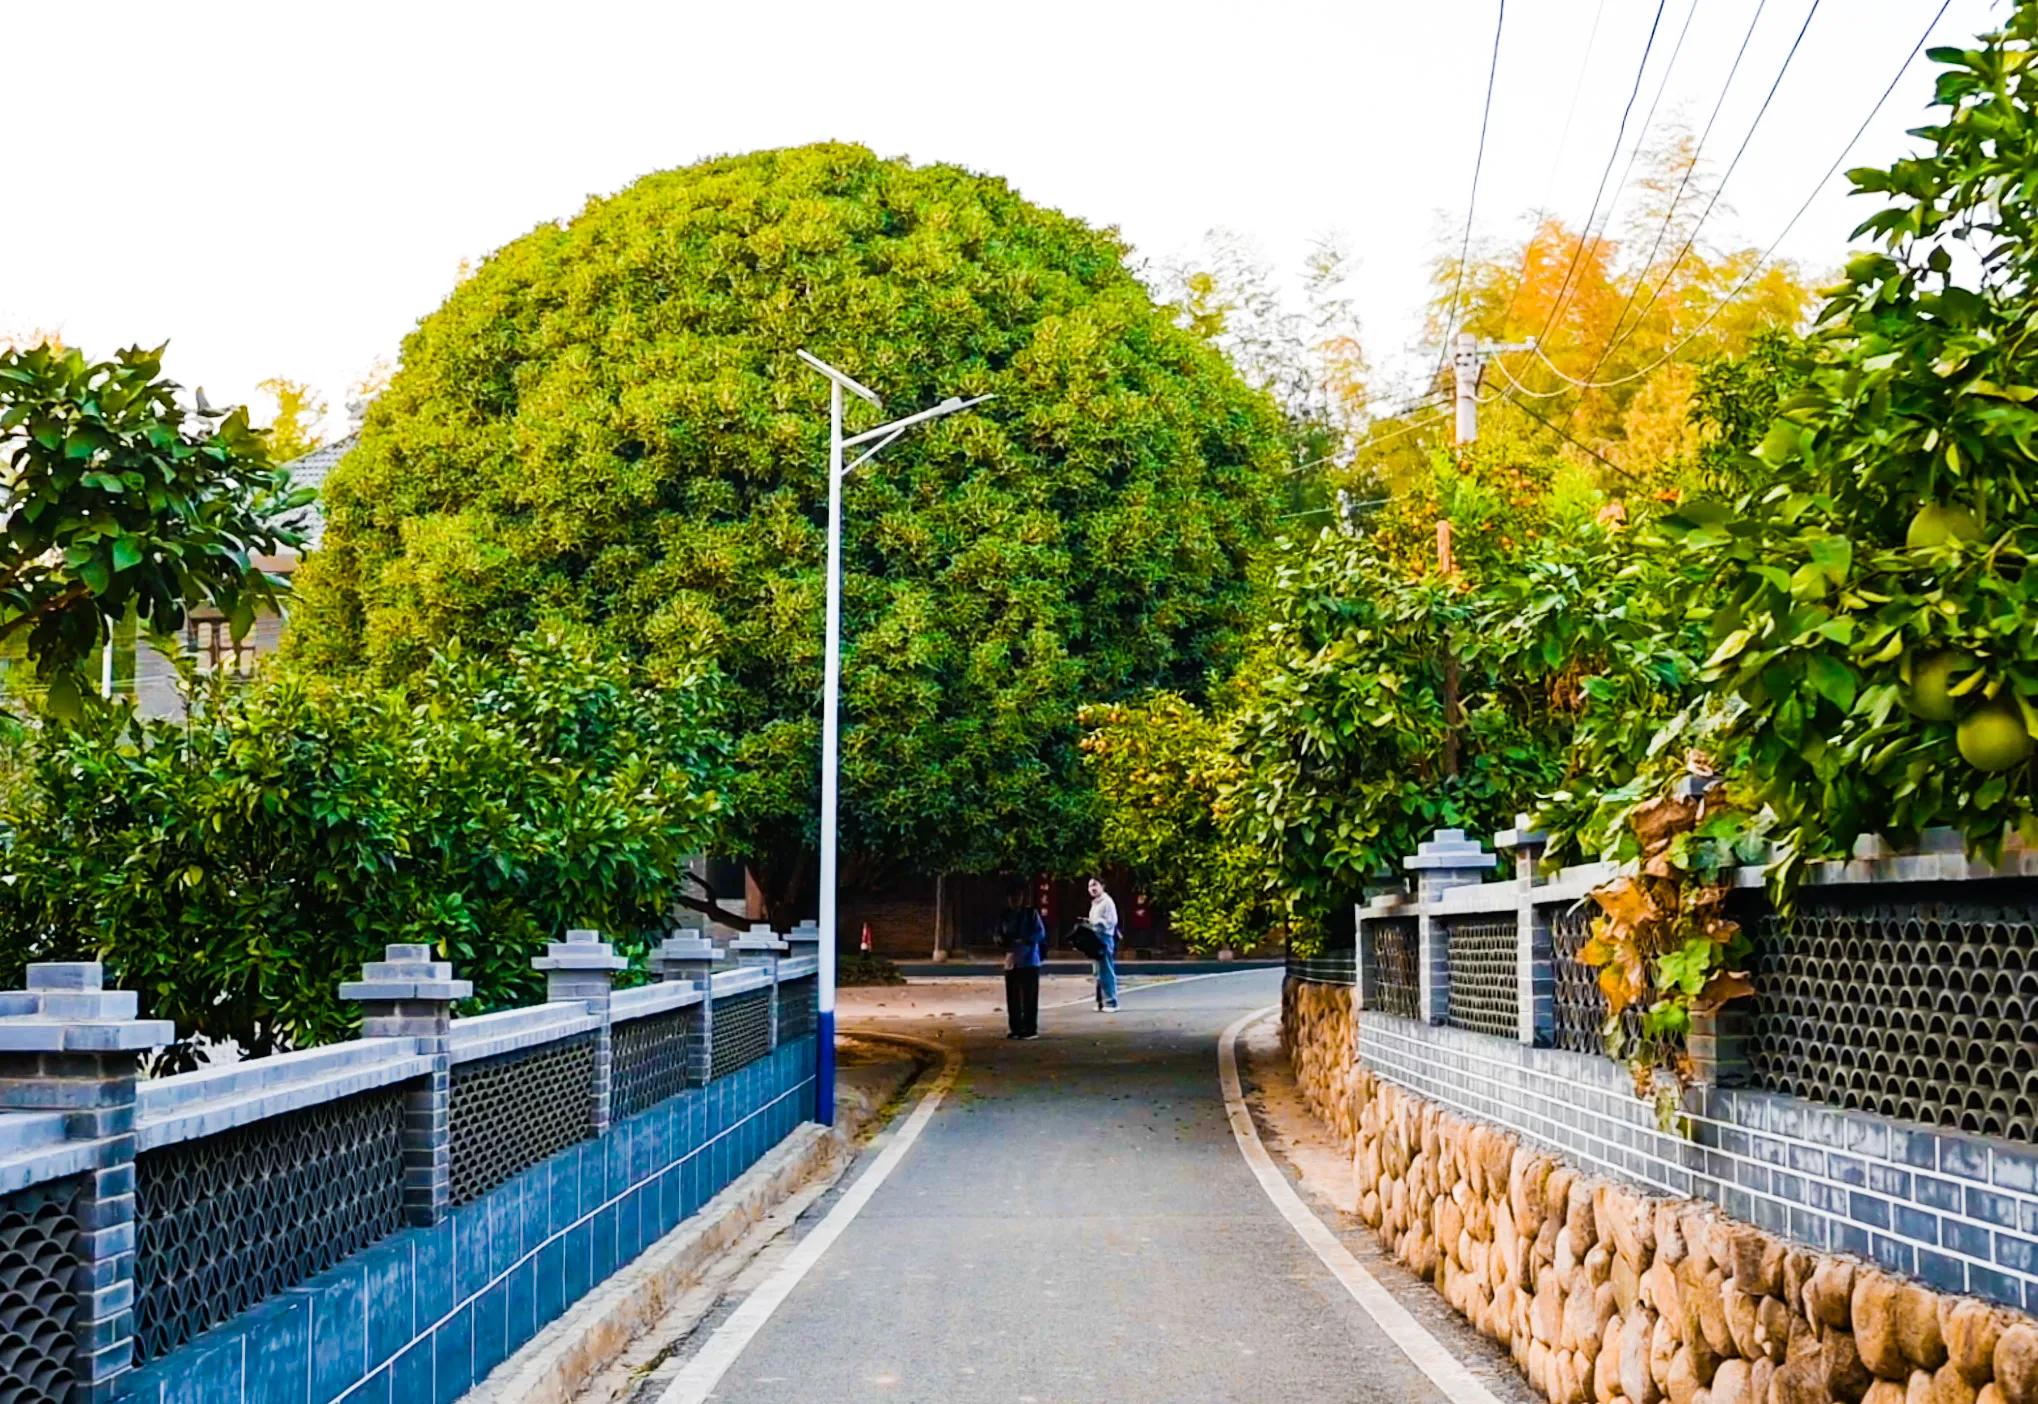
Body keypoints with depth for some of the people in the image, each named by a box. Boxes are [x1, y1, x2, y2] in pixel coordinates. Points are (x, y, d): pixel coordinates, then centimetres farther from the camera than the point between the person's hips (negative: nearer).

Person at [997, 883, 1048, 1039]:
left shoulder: (1031, 913, -3)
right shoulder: (1005, 916, 10)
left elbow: (1040, 933, -11)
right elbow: (999, 935, 14)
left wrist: (1022, 940, -23)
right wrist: (1002, 940, -10)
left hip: (1029, 961, -5)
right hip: (1011, 961, 5)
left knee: (1029, 997, -5)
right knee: (1012, 998, 6)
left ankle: (1030, 1029, -1)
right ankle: (1016, 1029, 14)